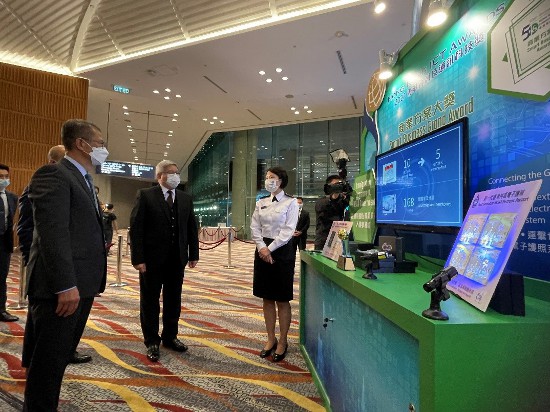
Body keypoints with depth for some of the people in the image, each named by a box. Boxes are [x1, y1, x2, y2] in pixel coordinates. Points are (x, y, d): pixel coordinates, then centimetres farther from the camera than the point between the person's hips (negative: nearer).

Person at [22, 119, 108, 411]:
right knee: (48, 362, 3)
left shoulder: (83, 179, 18)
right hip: (61, 288, -9)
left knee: (60, 358, 20)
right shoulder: (53, 174, -12)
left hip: (82, 284, 10)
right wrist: (66, 285, -23)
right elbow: (52, 233, -20)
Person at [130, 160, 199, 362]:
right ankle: (152, 342, 24)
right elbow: (136, 228, -9)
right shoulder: (145, 195, -5)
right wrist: (138, 258, -14)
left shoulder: (185, 198, 9)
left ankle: (170, 337, 31)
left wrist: (193, 254, 7)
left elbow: (192, 228, 11)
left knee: (173, 300, 14)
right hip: (152, 259, -4)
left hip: (177, 259, 4)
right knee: (150, 301, 9)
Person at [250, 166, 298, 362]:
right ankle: (270, 339, 24)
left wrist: (270, 249, -14)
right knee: (267, 298, 11)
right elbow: (255, 227, 5)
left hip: (282, 251, -5)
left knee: (282, 300, 3)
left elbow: (288, 230, -11)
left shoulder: (290, 203, -4)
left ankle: (282, 342, 18)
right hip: (263, 250, 5)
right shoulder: (261, 203, 10)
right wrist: (262, 247, -10)